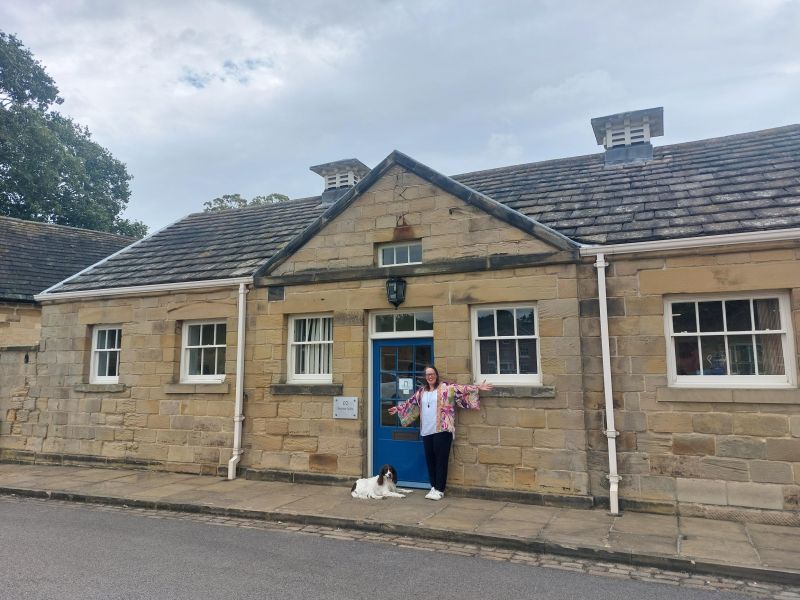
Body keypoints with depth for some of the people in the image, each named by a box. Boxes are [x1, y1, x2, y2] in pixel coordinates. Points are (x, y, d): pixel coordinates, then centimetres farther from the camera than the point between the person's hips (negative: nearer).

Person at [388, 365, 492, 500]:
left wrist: (477, 388, -19)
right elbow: (410, 402, 28)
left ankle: (439, 490, 3)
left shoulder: (446, 387, -1)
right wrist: (398, 408, 36)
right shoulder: (421, 391, 15)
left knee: (441, 460, -3)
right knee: (430, 460, 9)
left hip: (442, 430, -5)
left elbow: (462, 389, -9)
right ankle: (434, 487, 20)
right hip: (426, 431, 5)